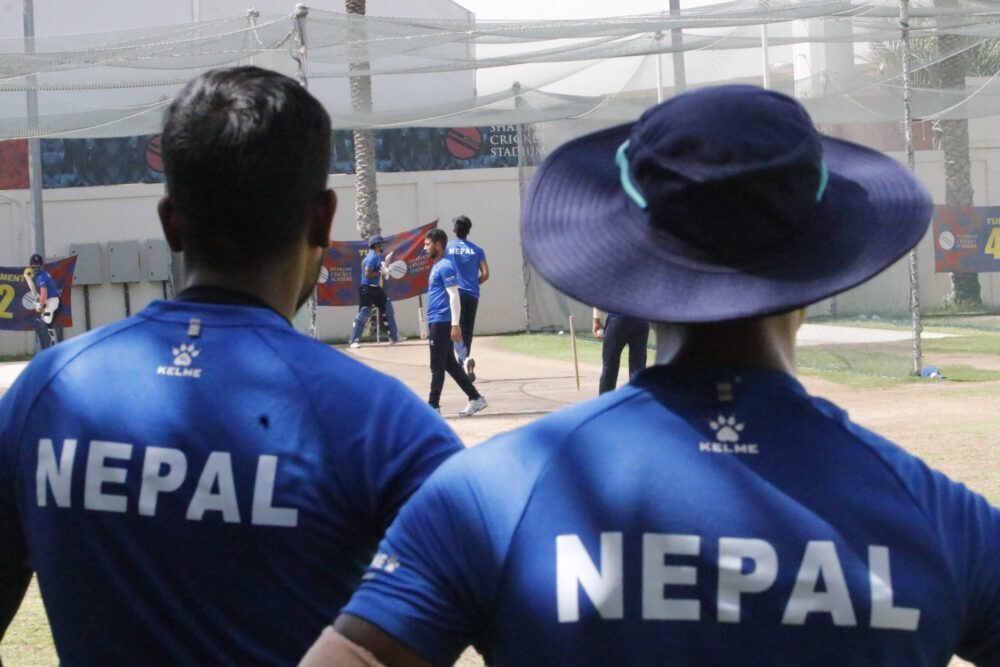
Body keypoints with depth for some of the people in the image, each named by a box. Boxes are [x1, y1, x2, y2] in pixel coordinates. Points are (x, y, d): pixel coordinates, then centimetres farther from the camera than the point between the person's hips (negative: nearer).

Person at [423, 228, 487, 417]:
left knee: (437, 366, -5)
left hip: (442, 323, -10)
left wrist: (455, 324, -23)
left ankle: (433, 406, -1)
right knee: (450, 364, 11)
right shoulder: (437, 266, 18)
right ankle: (475, 398, 14)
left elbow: (454, 296, -18)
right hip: (436, 323, 10)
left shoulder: (445, 266, -12)